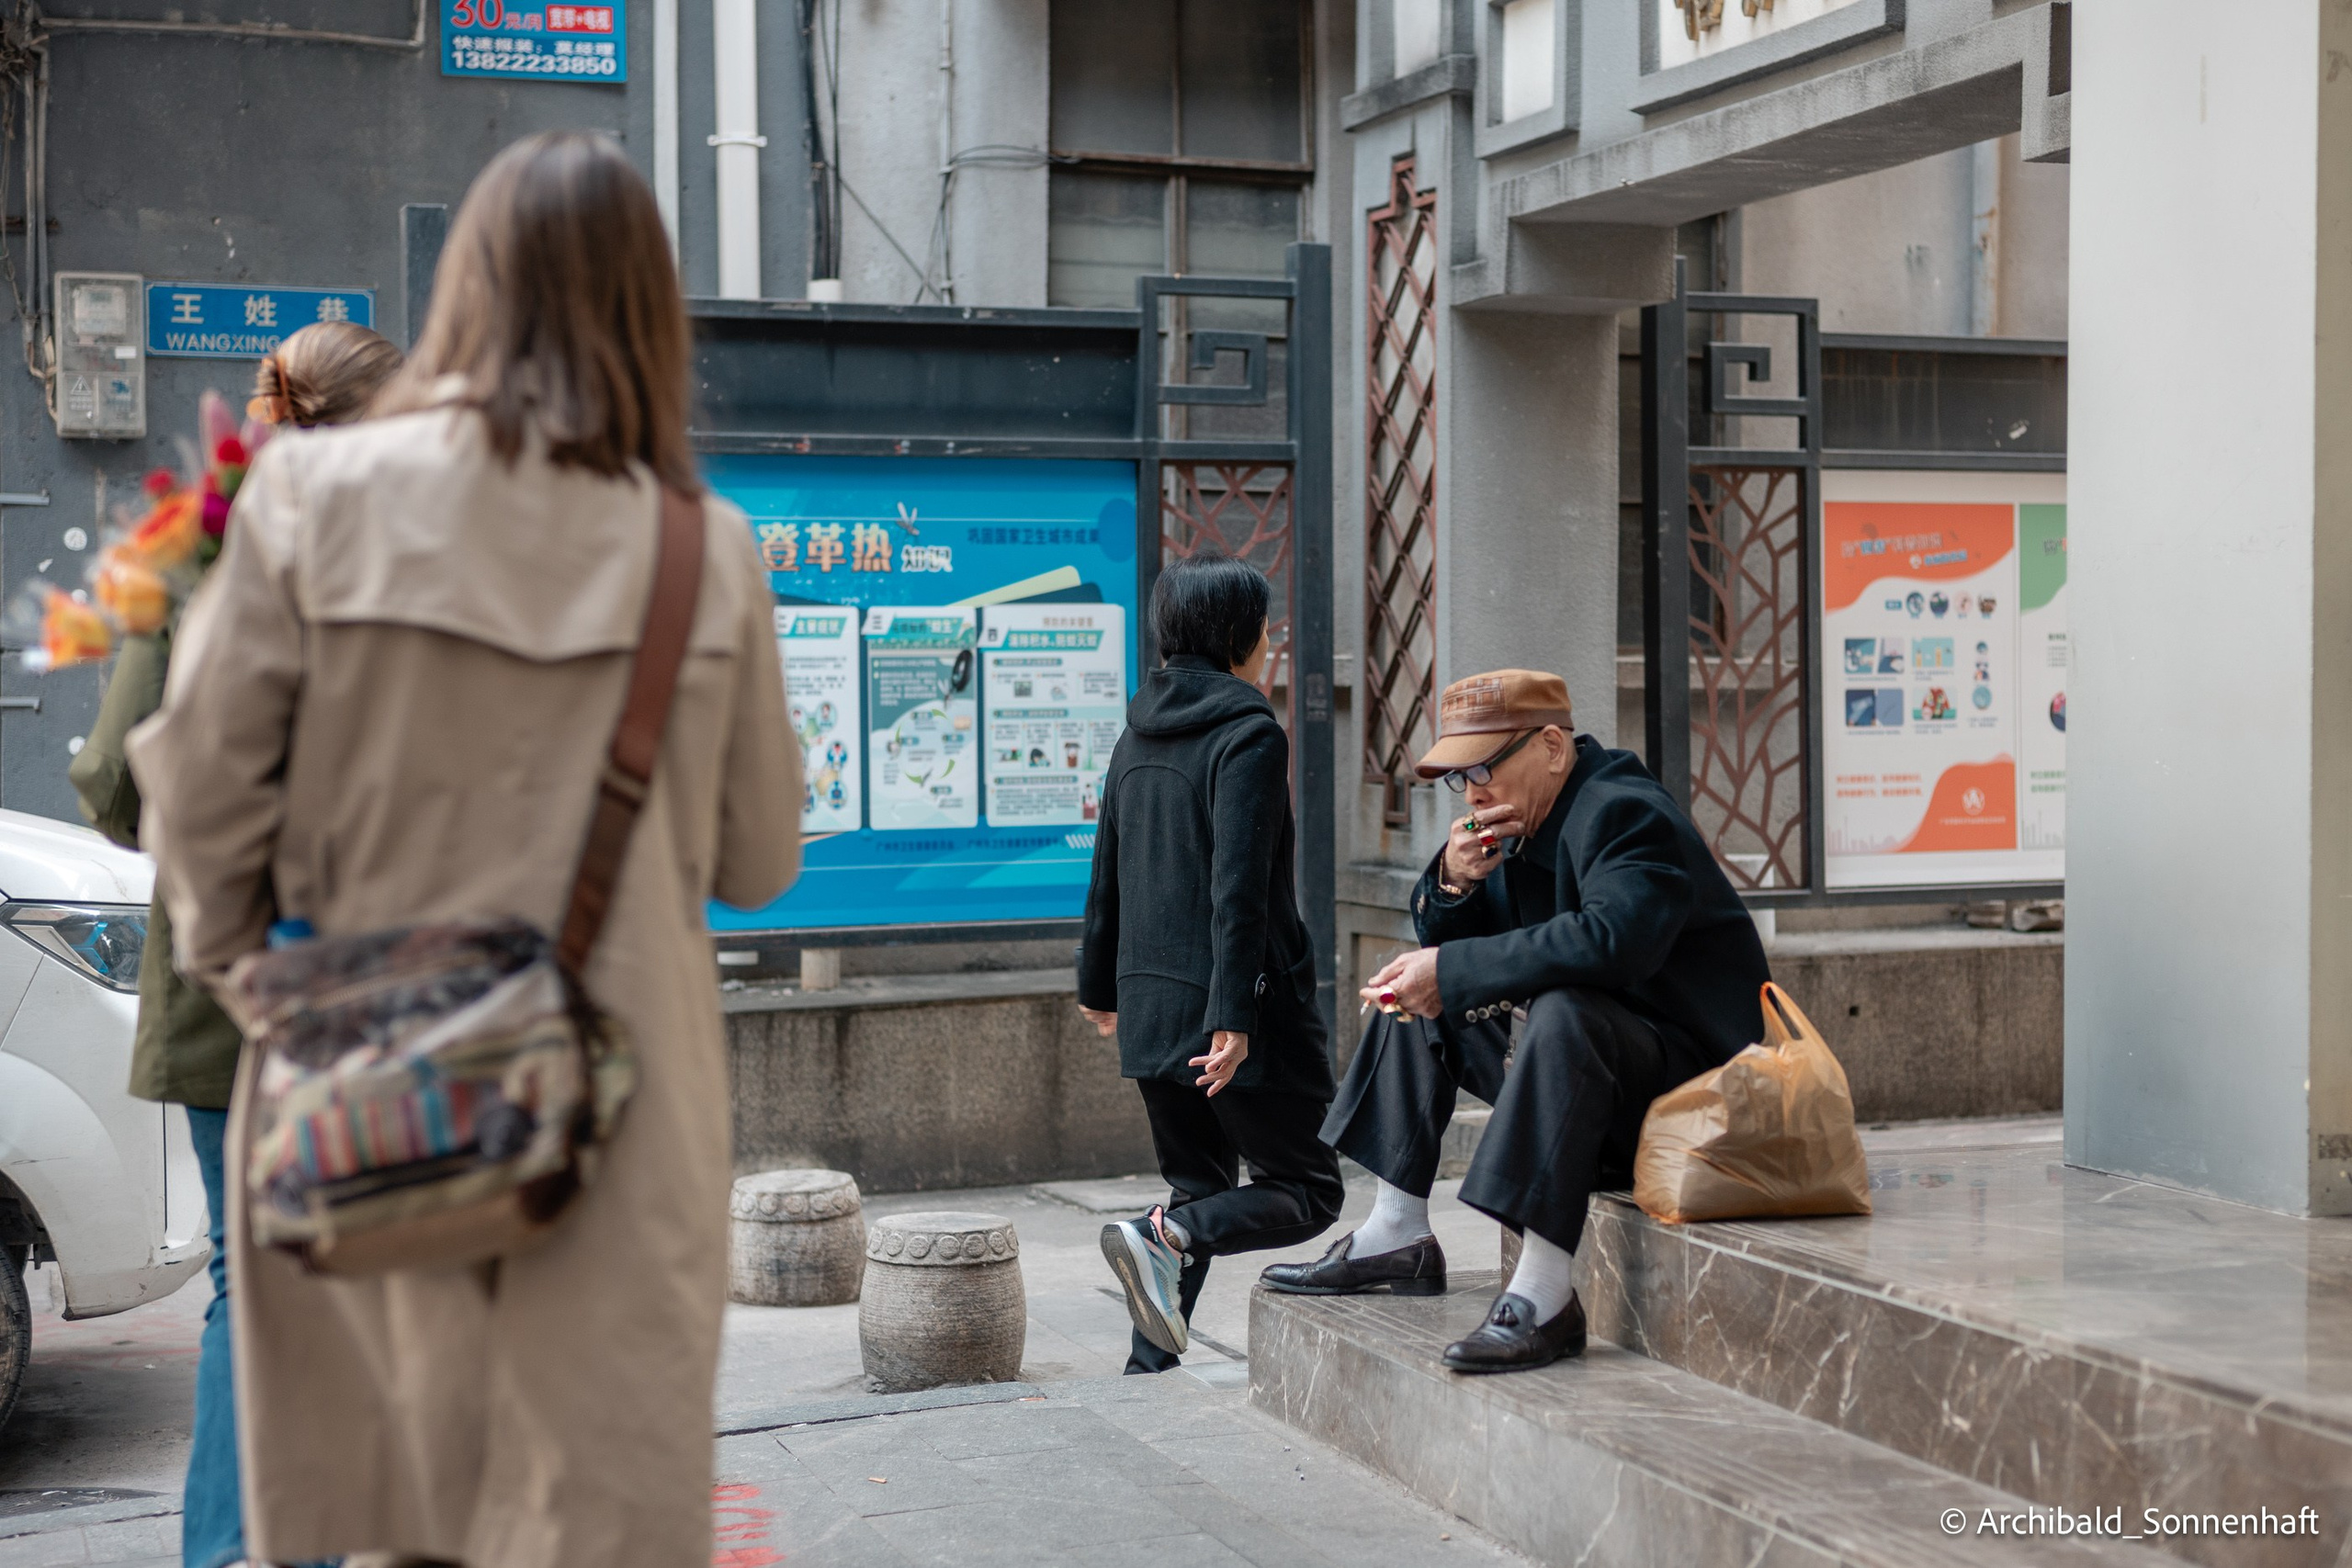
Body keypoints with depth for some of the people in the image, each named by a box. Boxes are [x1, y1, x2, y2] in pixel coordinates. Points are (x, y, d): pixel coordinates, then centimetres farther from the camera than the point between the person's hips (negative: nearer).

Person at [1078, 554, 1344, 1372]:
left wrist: (1098, 983, 28)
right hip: (1229, 1004, -8)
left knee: (1198, 1187, 17)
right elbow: (1238, 888, -20)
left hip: (1150, 1003, 8)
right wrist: (1235, 1017, -22)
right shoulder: (1250, 735, -12)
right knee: (1309, 1190, 3)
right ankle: (1165, 1237, -21)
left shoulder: (1139, 736, 12)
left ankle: (1148, 1368, 7)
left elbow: (1106, 873, 18)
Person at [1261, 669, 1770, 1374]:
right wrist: (1453, 881, -9)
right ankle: (1396, 1235, 14)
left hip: (1683, 1069, -10)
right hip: (1573, 1053, 10)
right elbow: (1441, 943, 16)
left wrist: (1450, 972, -31)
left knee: (1561, 1012, -39)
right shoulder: (1523, 815, 9)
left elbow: (1610, 938, -38)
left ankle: (1543, 1291, -41)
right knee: (1417, 993, 17)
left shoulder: (1625, 813, -19)